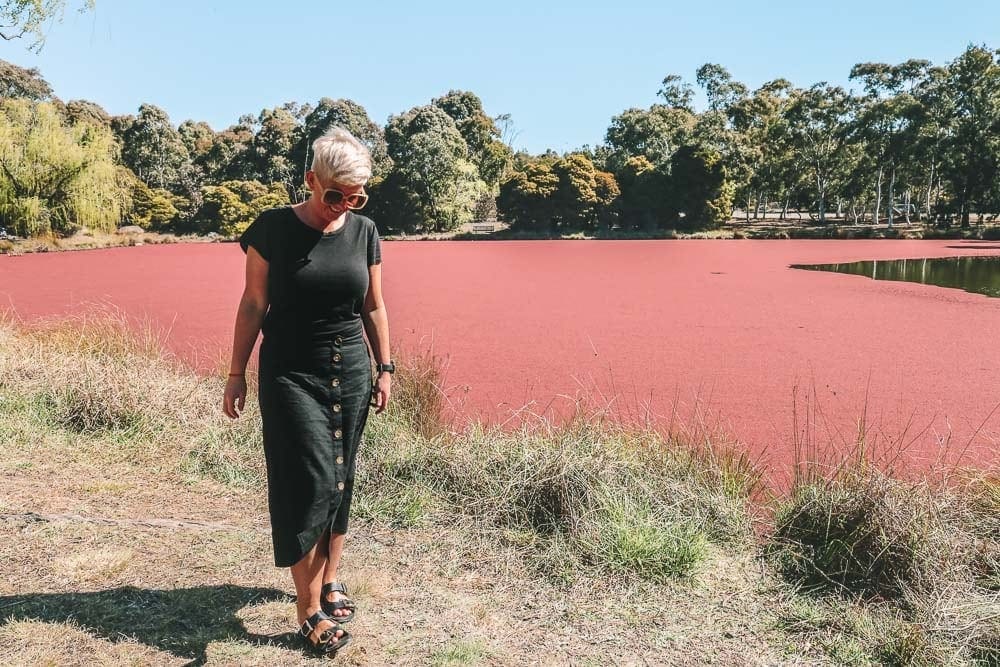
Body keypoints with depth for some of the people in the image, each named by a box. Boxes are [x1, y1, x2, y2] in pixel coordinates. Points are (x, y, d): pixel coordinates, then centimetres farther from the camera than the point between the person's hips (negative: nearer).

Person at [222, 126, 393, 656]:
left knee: (340, 481, 10)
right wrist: (236, 373, -3)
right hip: (291, 374, -4)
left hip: (351, 371, 4)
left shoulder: (364, 232, 2)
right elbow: (253, 305, -4)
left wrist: (384, 367, 10)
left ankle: (329, 578, 28)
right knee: (307, 483, -7)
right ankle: (309, 610, 3)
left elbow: (374, 307, 9)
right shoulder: (273, 229, -8)